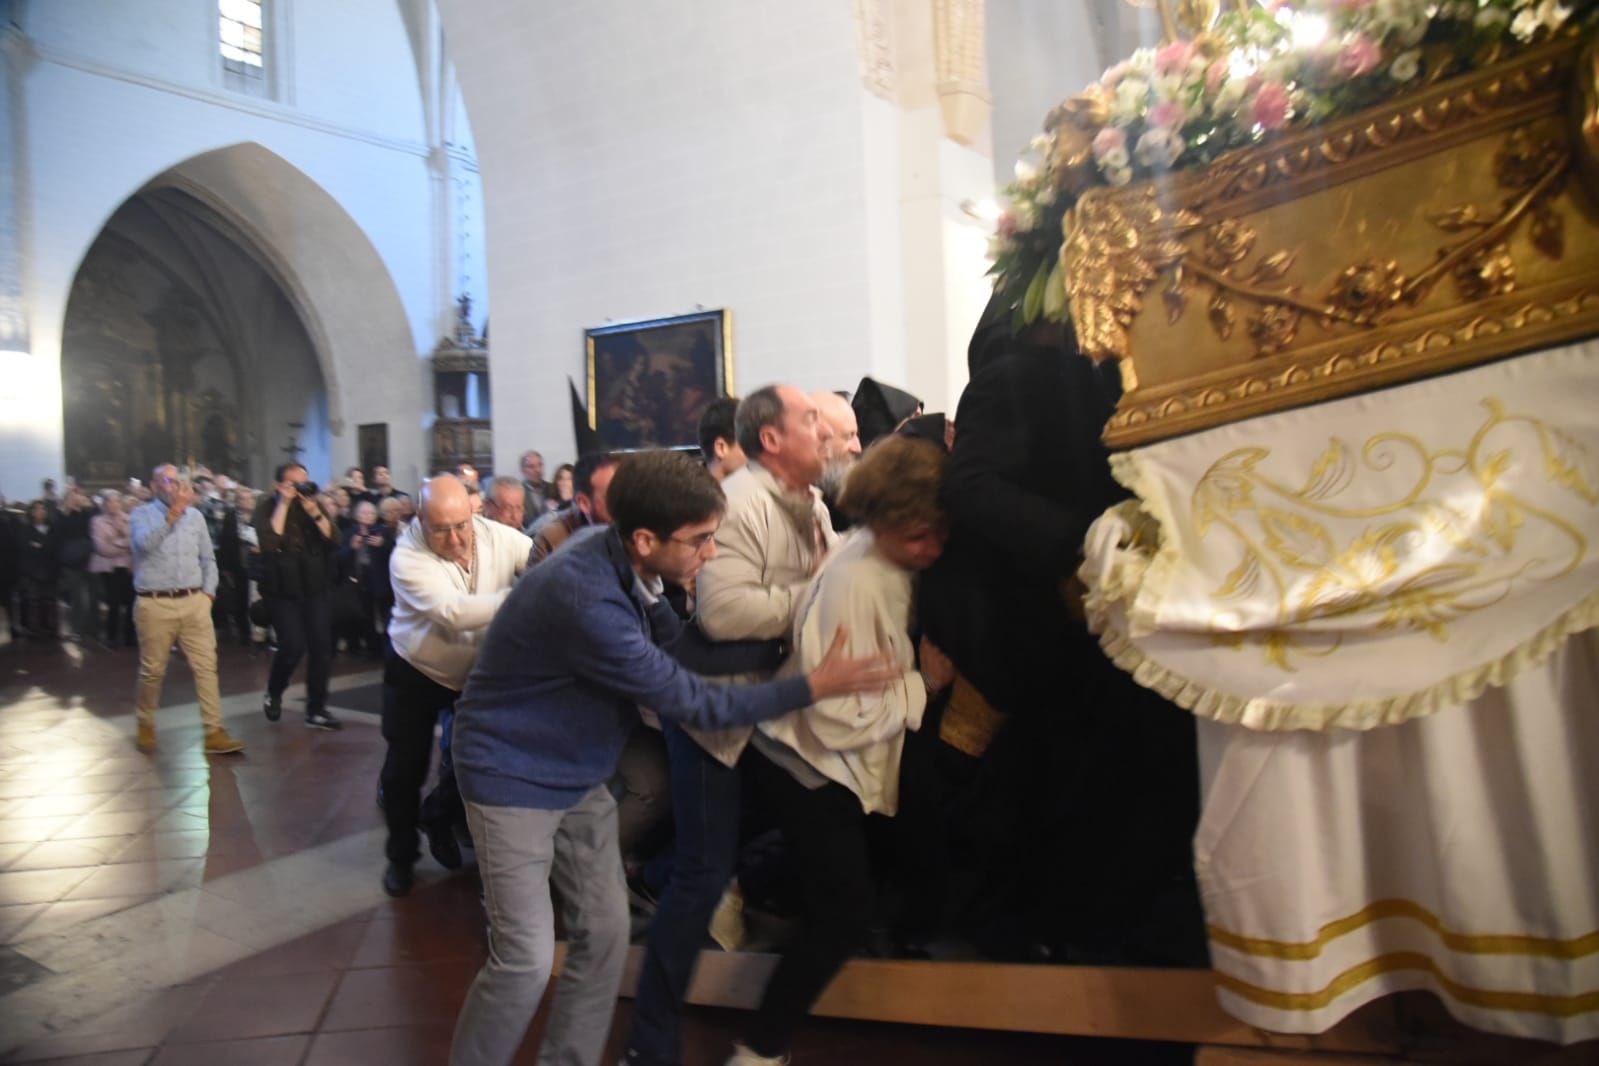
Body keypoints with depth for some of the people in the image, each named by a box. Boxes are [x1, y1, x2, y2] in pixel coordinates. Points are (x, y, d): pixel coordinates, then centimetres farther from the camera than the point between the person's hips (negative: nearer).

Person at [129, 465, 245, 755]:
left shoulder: (195, 515, 11)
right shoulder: (142, 514, 0)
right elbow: (145, 543, -21)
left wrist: (208, 592, 4)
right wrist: (174, 511, -23)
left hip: (194, 603, 3)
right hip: (155, 605, -3)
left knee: (206, 666, -3)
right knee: (152, 670, 7)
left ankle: (214, 732, -1)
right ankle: (146, 726, 29)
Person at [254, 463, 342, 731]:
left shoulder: (314, 504, 6)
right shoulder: (267, 508, -4)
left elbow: (333, 539, -5)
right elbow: (269, 542, -23)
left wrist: (314, 512, -17)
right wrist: (284, 504, -20)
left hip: (317, 588, 4)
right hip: (284, 590, -4)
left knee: (321, 647, 1)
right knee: (293, 648, -11)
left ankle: (316, 709, 11)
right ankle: (273, 695, 19)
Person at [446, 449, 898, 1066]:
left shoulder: (619, 560, -9)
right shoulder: (587, 600, -33)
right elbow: (690, 700, -26)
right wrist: (815, 686, -23)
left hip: (578, 776, 8)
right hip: (513, 776, -8)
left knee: (605, 933, 9)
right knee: (526, 961, -6)